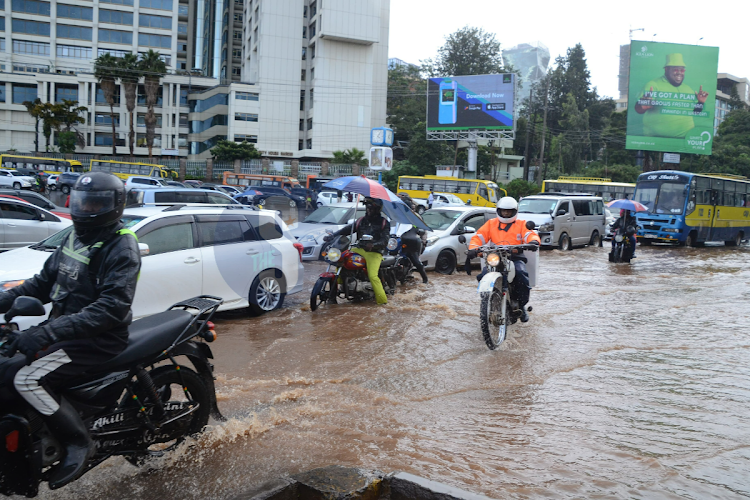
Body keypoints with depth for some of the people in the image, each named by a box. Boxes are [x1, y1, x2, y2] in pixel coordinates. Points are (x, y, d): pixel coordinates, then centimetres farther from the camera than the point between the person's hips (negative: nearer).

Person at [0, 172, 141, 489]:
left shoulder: (121, 246, -16)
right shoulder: (77, 237, 11)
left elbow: (113, 306, -28)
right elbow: (45, 281, 18)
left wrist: (51, 332, -35)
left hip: (99, 338, -9)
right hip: (66, 327, 9)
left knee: (26, 378, -24)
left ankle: (78, 442, -11)